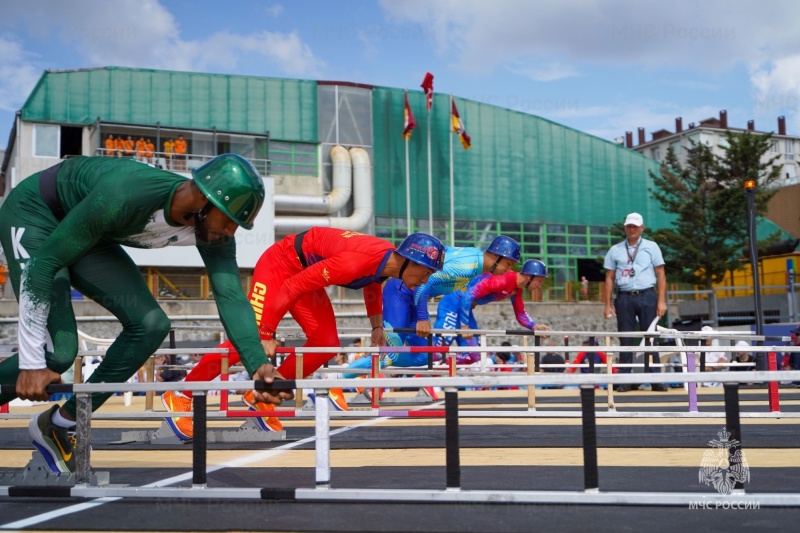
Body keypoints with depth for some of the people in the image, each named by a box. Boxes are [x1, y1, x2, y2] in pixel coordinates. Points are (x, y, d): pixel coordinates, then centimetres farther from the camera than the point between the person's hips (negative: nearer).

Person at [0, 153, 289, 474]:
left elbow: (231, 296, -22)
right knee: (58, 351, -20)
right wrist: (31, 363, -32)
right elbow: (43, 264, -33)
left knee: (150, 325, -7)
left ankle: (58, 424, 8)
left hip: (86, 233, 7)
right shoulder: (123, 195, -39)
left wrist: (258, 364, -38)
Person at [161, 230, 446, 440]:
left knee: (326, 344, -4)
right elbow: (293, 286, -32)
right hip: (280, 263, -9)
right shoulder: (360, 259, -36)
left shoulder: (388, 261, -9)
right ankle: (180, 395, -6)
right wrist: (266, 335, -29)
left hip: (306, 271, 9)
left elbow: (372, 283, 18)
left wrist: (377, 326, 21)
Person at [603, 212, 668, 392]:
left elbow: (660, 274, 5)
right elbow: (609, 278, 11)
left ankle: (656, 380, 0)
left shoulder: (651, 247, 9)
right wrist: (608, 304, 4)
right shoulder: (615, 250, 12)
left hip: (647, 296, -1)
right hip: (624, 298, 1)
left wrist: (661, 301, -4)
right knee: (626, 340, 2)